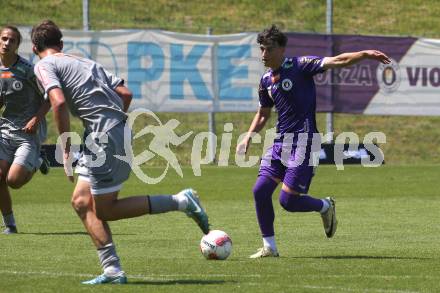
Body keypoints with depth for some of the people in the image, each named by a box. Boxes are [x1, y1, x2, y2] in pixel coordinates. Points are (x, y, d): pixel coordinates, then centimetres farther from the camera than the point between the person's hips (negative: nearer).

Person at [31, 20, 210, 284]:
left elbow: (59, 102, -16)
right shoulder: (85, 62, 24)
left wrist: (66, 149, -11)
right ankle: (113, 271, 6)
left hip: (106, 138, -9)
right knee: (81, 201, 12)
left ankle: (180, 202, -3)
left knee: (104, 211, 1)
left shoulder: (44, 66, 1)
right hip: (120, 131, 9)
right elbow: (125, 93, 18)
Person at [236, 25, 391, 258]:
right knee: (260, 190, -4)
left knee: (288, 200, -11)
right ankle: (269, 246, 8)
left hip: (303, 140, -7)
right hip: (280, 140, 7)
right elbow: (263, 113, 26)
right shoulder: (266, 80, 12)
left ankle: (325, 206, 20)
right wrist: (249, 136, 13)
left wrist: (365, 54, -29)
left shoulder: (299, 66, -8)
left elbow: (337, 61, -16)